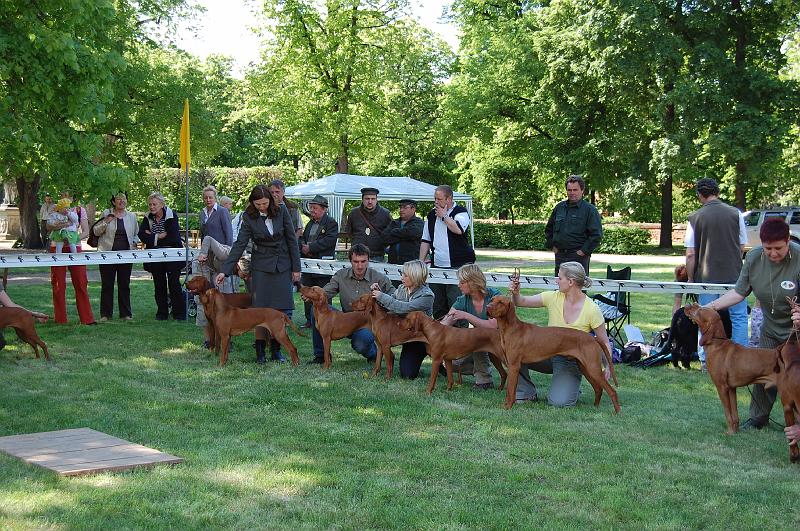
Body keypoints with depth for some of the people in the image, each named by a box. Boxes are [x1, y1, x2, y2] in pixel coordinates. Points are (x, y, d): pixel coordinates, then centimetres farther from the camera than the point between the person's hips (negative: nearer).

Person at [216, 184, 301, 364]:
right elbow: (239, 245, -8)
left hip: (283, 266, 1)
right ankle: (260, 351, 3)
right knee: (261, 309, -5)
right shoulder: (249, 218, -6)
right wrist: (225, 271, -16)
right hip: (261, 267, -1)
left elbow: (292, 240, 1)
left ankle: (276, 349, 9)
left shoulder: (281, 211, -4)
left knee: (283, 310, -2)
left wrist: (296, 268, 0)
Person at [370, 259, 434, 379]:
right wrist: (379, 292, -10)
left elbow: (405, 308, -30)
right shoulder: (401, 289, 2)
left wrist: (382, 297, -27)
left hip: (419, 338, -6)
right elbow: (387, 307, 7)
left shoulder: (426, 296, -19)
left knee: (408, 374, -13)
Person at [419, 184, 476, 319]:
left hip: (458, 265, -6)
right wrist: (421, 261, 10)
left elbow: (458, 229, -23)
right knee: (437, 304, 7)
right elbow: (426, 240, 19)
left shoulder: (461, 212, -2)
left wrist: (444, 216, -9)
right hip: (437, 266, 6)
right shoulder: (432, 214, 16)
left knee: (456, 302, -12)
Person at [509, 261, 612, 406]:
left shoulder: (592, 310, -16)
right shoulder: (554, 298, -7)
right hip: (548, 354, 4)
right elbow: (522, 302, -2)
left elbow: (604, 342, -7)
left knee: (559, 402, -25)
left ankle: (572, 389, 13)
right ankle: (526, 393, 1)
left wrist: (607, 366, -21)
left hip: (571, 362, -4)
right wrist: (515, 294, -25)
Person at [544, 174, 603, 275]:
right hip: (560, 255, 6)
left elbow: (597, 235, -10)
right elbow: (549, 229, 25)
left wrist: (584, 251, -13)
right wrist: (552, 245, 13)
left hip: (578, 256, -5)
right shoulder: (559, 207, 13)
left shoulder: (589, 210, -4)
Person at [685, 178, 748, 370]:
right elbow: (742, 247, 5)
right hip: (734, 275, 1)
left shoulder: (695, 218, -5)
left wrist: (690, 279, 5)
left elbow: (690, 254, -5)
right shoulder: (735, 213, -1)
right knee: (739, 317, 10)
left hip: (706, 276, -1)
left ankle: (706, 361, 10)